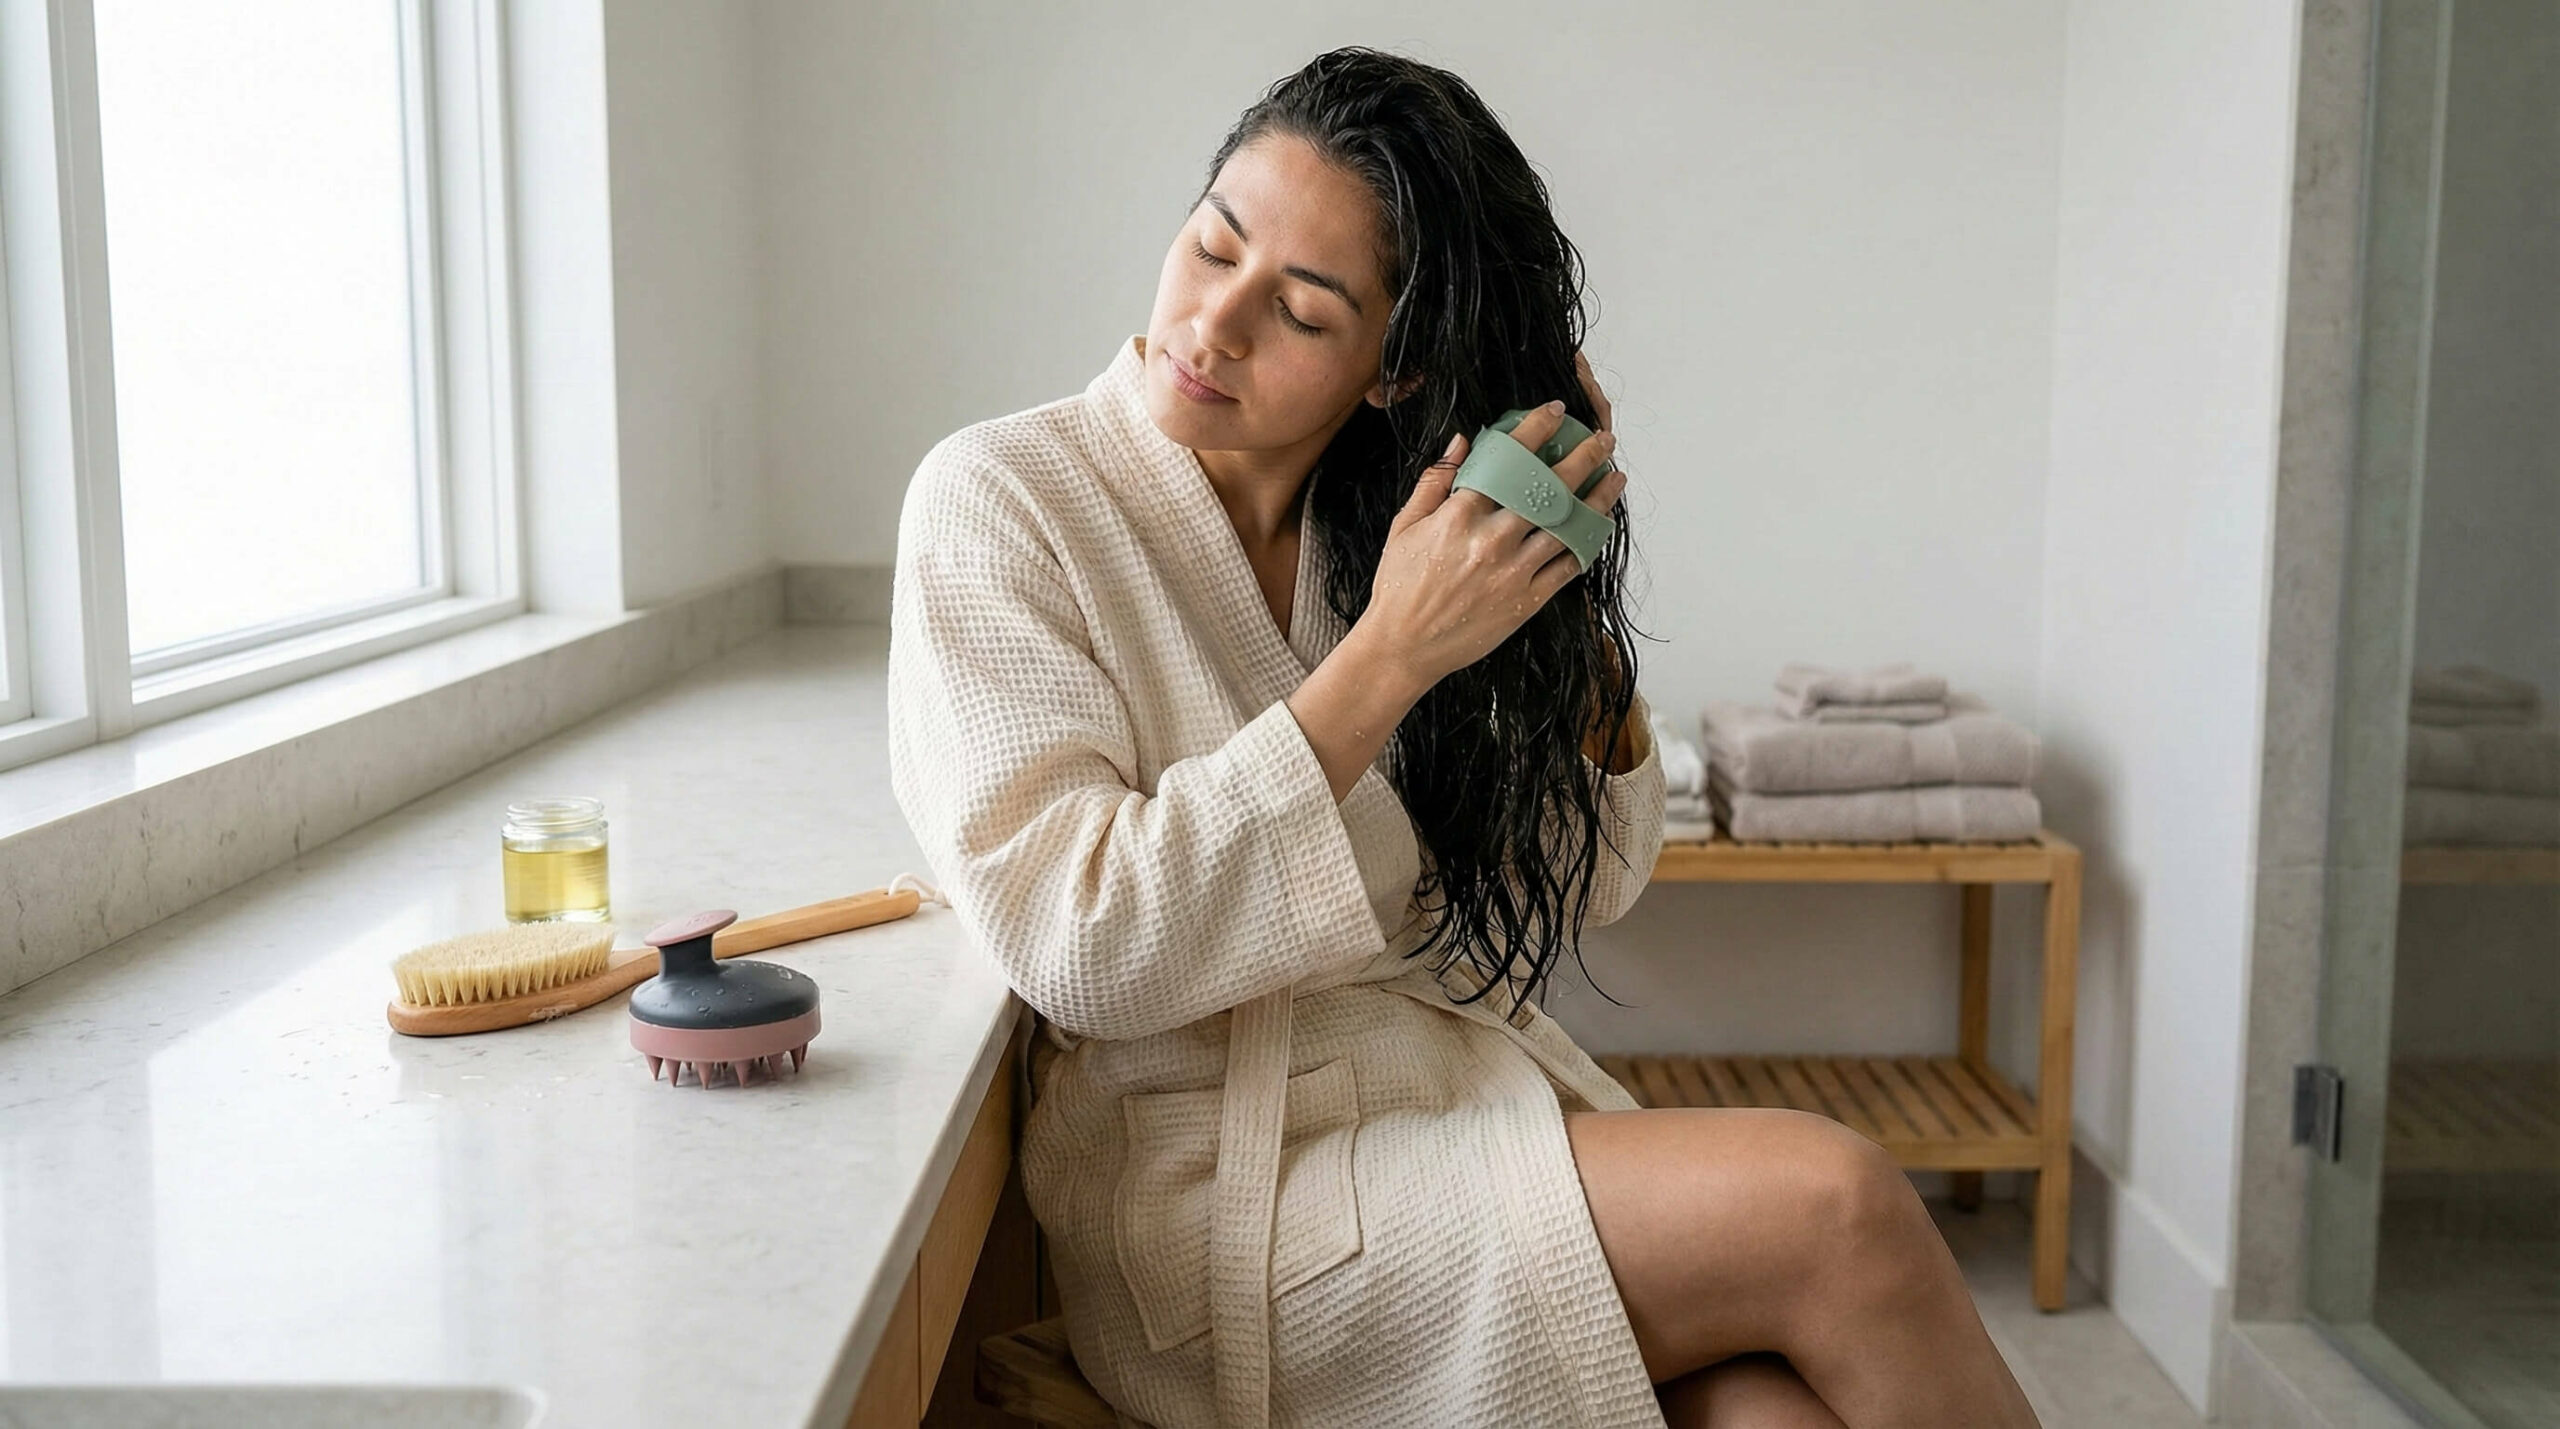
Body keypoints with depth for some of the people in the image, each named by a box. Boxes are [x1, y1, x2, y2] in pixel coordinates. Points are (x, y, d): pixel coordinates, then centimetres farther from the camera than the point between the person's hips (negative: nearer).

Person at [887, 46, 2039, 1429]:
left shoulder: (1387, 514, 7)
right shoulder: (1001, 498, -7)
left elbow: (1578, 885, 11)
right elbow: (1079, 949, -17)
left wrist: (1568, 583, -4)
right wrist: (1392, 653, -19)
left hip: (1471, 1098, 5)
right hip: (1215, 1180, -5)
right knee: (1830, 1206, -21)